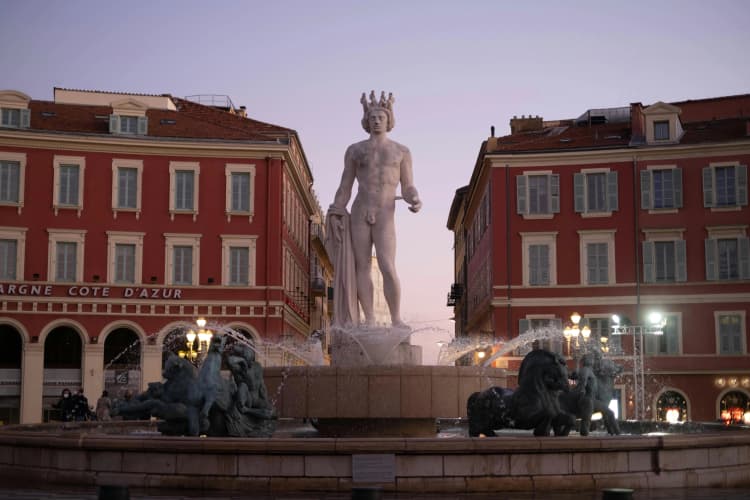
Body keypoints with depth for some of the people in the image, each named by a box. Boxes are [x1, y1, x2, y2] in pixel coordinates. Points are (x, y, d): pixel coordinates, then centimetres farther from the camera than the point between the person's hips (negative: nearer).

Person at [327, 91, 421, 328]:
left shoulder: (402, 151, 7)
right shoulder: (354, 150, 9)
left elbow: (408, 189, 3)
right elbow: (344, 188, 8)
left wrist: (415, 201, -21)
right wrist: (334, 216, -3)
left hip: (384, 218, -2)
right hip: (359, 213, 2)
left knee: (387, 269, -16)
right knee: (362, 267, -1)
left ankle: (396, 320, -6)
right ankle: (370, 321, 5)